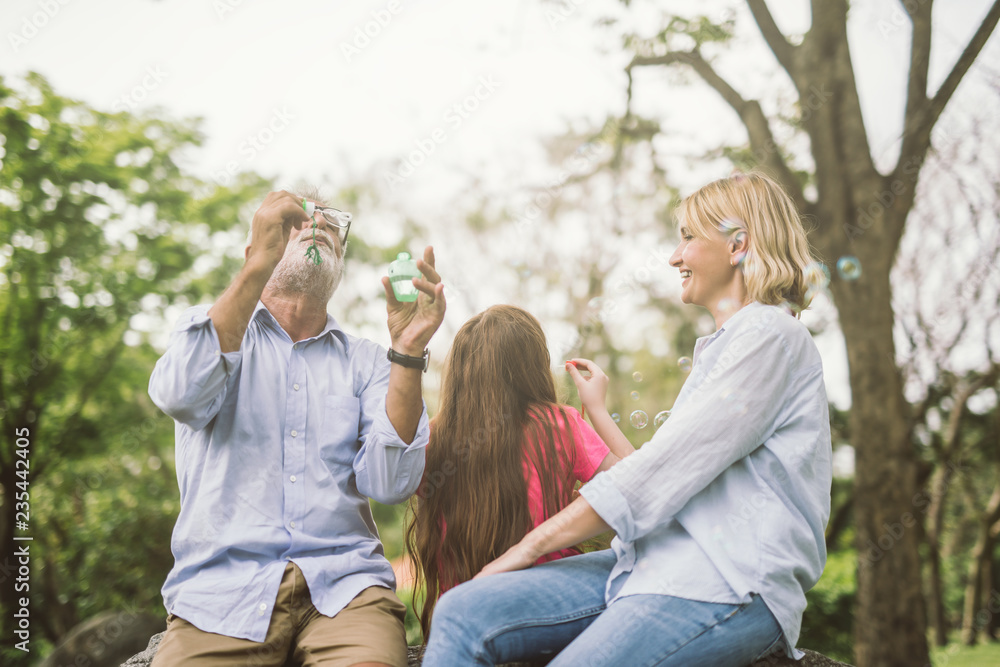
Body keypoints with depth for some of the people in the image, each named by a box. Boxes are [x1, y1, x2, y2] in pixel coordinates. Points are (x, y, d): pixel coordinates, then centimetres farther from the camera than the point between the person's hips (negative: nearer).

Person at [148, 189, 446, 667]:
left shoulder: (365, 362, 13)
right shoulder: (207, 328, 12)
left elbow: (390, 483, -2)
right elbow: (179, 394, -13)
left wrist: (408, 351, -12)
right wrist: (257, 266, -18)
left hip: (342, 581, 1)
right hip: (222, 582, 0)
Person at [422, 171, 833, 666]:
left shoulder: (770, 334, -5)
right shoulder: (722, 347, 26)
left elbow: (664, 472, -13)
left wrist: (533, 544, -9)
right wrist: (598, 411, 32)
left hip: (731, 586, -8)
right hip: (654, 562, 8)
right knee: (462, 613, -11)